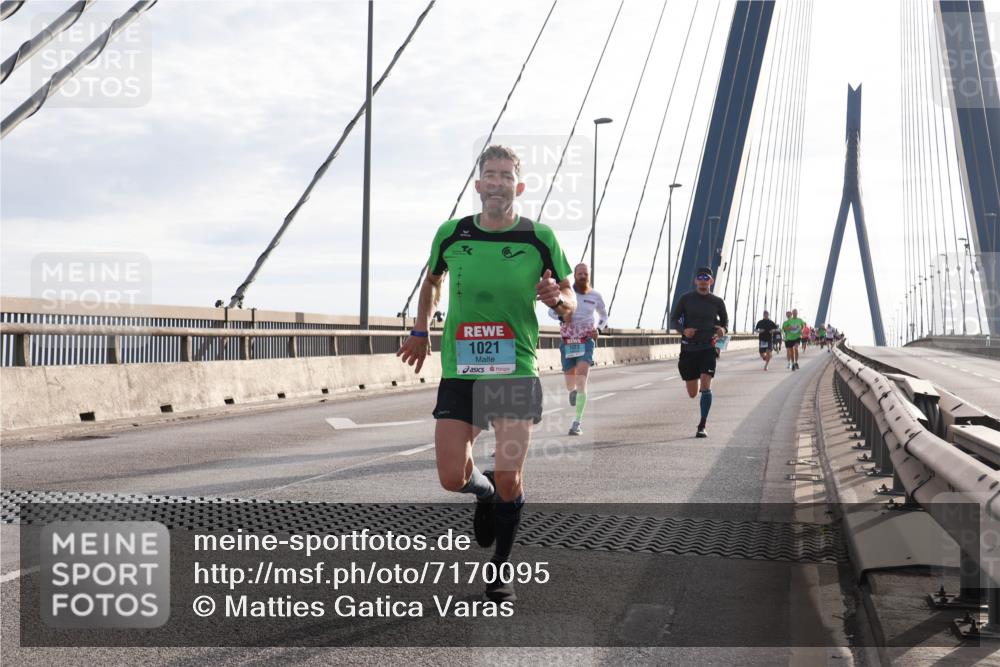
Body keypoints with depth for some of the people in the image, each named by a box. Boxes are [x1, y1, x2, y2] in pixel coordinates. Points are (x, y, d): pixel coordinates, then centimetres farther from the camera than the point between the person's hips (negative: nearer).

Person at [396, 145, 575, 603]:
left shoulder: (539, 238, -2)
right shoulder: (451, 234, 3)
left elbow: (569, 302, 4)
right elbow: (432, 280, 23)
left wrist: (557, 300, -18)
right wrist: (420, 331, 18)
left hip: (516, 371, -1)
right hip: (459, 371, 2)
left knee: (509, 480, -5)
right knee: (452, 478, -6)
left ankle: (500, 566, 19)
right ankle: (485, 492, 31)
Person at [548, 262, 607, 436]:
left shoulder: (596, 296, 3)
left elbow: (604, 316, 19)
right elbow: (551, 310, -2)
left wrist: (598, 329, -2)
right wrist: (562, 315, -25)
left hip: (586, 342, -1)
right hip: (567, 343, 1)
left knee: (581, 382, -20)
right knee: (570, 387, 9)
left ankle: (577, 423, -19)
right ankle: (574, 391, 50)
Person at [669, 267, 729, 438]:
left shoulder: (717, 302, 3)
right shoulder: (686, 299, 1)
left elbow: (725, 321, 16)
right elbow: (673, 319, 5)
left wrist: (723, 329, -8)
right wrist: (683, 330, -15)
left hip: (708, 348, -1)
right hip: (689, 349, 1)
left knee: (705, 385, -18)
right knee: (692, 393, 5)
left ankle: (702, 426, -12)